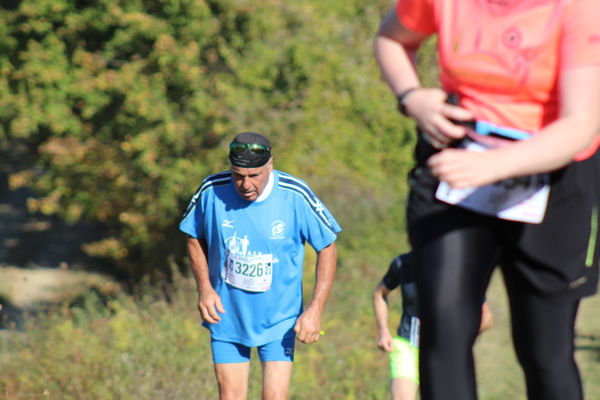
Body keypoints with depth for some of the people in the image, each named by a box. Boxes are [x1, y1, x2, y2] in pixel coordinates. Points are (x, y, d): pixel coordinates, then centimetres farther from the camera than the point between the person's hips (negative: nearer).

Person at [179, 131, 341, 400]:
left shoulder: (295, 196, -17)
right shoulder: (212, 191, -12)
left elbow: (327, 249, -6)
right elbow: (194, 238, 7)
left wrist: (315, 310, -12)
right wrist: (204, 287, -8)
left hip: (279, 321, -2)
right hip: (226, 316, 2)